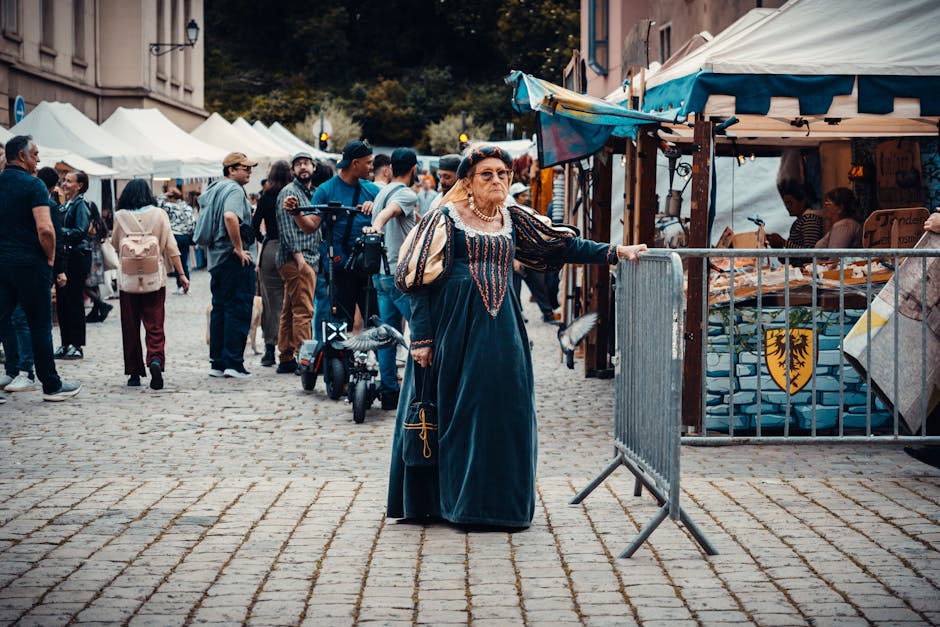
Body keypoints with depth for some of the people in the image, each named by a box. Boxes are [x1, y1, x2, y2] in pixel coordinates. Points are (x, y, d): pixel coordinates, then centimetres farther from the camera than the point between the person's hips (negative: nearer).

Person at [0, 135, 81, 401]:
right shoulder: (33, 184, -11)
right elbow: (45, 229, -21)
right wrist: (50, 257, -5)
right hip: (30, 263, -5)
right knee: (40, 326, 4)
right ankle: (51, 386, 12)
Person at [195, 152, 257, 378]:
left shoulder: (213, 190, 18)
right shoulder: (234, 190, -12)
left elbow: (205, 223, 27)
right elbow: (230, 217, -30)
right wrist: (239, 248, -23)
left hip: (216, 257, 9)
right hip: (234, 259, -9)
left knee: (219, 310, 12)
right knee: (238, 310, -6)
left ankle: (217, 362, 14)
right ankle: (233, 362, -8)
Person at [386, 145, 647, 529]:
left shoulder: (513, 220, 13)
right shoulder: (446, 218, -1)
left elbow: (564, 245, 12)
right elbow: (423, 280, -4)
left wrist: (615, 252, 0)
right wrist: (421, 338, -10)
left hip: (500, 325, 4)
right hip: (455, 324, -4)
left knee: (504, 409, 1)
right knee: (458, 411, -1)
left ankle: (497, 502, 10)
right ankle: (458, 501, 9)